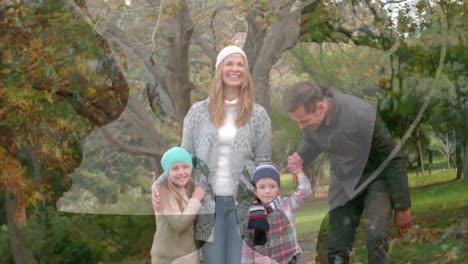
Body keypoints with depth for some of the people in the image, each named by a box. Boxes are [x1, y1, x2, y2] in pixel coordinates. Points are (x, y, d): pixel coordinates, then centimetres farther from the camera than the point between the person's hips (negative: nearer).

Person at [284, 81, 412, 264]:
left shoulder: (361, 115, -32)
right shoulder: (308, 115, -16)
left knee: (375, 238, -25)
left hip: (375, 178, -5)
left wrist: (402, 207, -14)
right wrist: (299, 161, -15)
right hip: (343, 183, 5)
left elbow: (392, 159, -21)